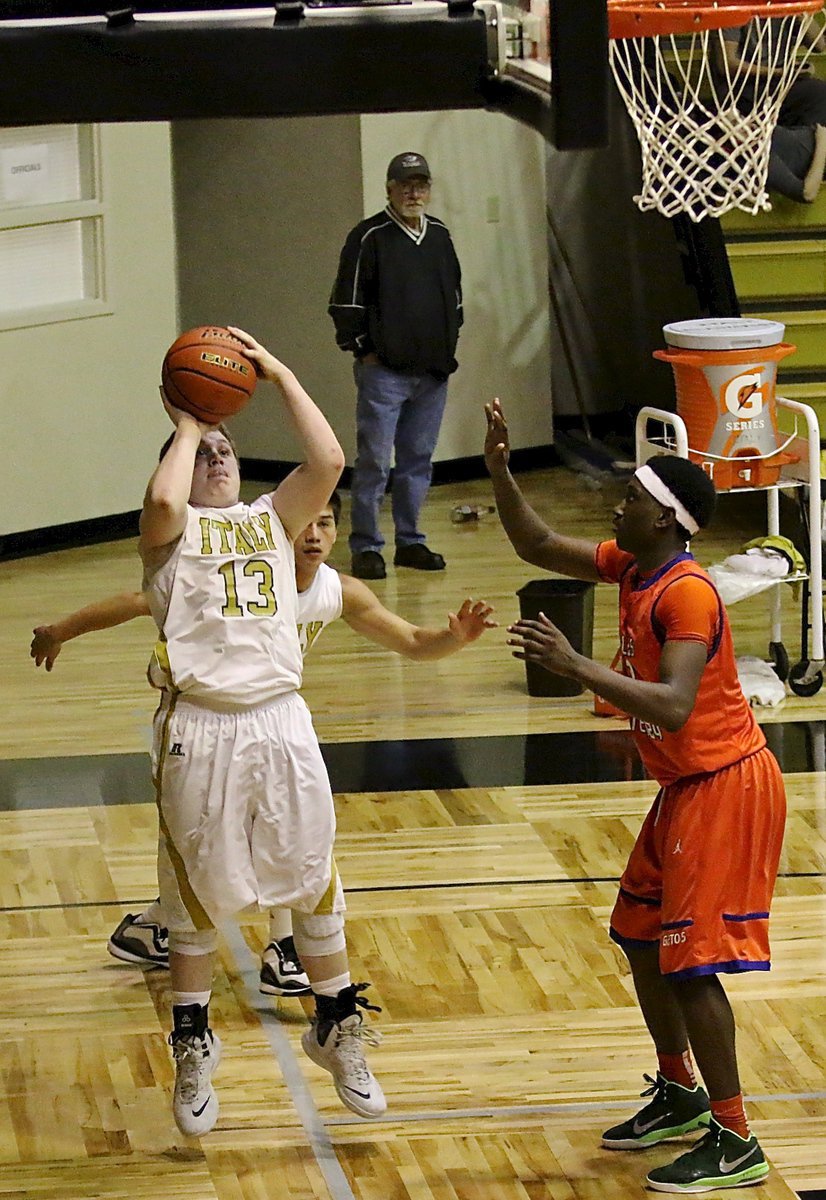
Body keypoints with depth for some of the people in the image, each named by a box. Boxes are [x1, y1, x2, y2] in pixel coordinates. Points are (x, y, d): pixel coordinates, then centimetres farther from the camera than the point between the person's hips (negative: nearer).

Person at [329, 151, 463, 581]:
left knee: (418, 460, 11)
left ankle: (410, 542, 20)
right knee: (374, 462, -6)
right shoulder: (369, 237, -6)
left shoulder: (440, 236, 12)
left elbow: (454, 296, 23)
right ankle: (365, 548, -1)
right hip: (383, 371, -6)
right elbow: (346, 302, -6)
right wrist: (364, 351, -8)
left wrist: (448, 345, 16)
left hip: (433, 371, 6)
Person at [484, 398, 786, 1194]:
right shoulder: (629, 567, 2)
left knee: (690, 961, -9)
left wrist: (576, 667, -41)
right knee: (640, 935, 19)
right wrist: (499, 470, -2)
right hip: (684, 785, 10)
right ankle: (681, 1097, 34)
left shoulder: (687, 594, -25)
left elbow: (675, 705, -36)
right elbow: (538, 547, 12)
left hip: (725, 789, -10)